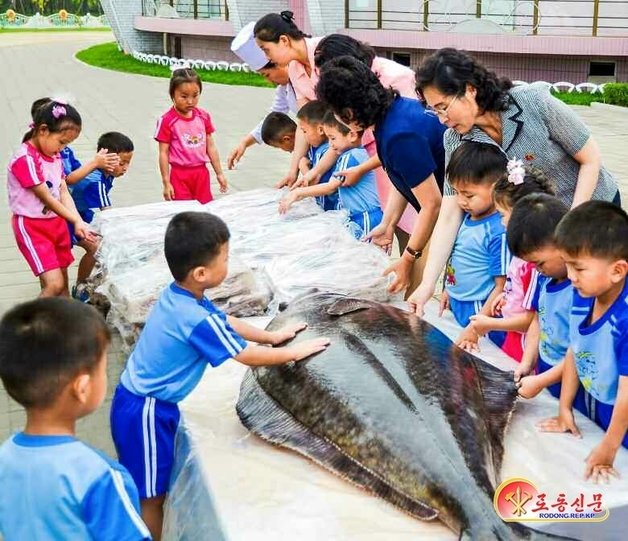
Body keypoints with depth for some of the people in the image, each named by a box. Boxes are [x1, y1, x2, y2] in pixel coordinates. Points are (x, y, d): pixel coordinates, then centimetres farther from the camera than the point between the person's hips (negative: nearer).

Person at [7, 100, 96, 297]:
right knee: (54, 284, -15)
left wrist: (79, 221, -15)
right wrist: (76, 221, -16)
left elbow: (63, 192, 1)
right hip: (31, 227, -8)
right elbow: (46, 198, -19)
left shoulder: (55, 155, 7)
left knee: (63, 282, 14)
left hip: (57, 222, 8)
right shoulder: (25, 159, -21)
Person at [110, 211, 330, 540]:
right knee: (151, 496, 7)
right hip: (145, 411, -9)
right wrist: (296, 352, -5)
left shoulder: (179, 295, -1)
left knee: (146, 489, 22)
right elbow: (248, 356, -18)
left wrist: (271, 336, 18)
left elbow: (226, 322, 15)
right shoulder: (195, 319, -29)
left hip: (139, 401, 9)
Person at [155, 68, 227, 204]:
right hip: (179, 176, -4)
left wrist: (219, 173, 11)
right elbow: (164, 153, -7)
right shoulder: (167, 120, -10)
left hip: (201, 173, 4)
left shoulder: (203, 116, 3)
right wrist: (166, 183, -8)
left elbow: (211, 147, 10)